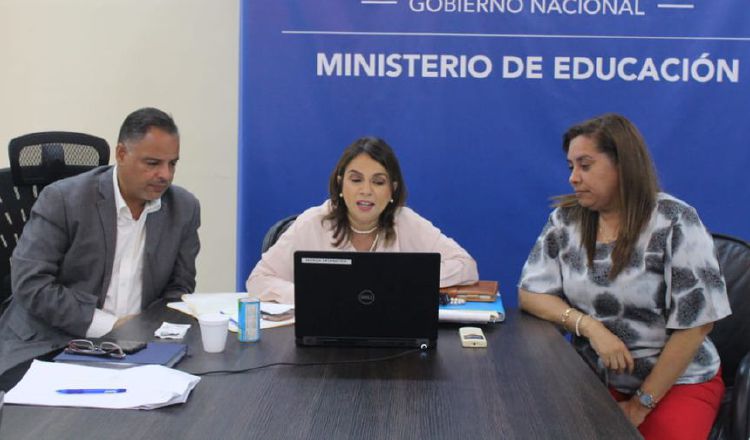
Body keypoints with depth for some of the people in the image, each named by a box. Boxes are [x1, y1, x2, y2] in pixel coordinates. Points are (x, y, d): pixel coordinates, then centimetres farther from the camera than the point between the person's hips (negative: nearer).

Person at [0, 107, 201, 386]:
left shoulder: (184, 208, 2)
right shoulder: (63, 199, -9)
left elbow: (180, 287, 11)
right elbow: (30, 282, -14)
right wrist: (110, 324, -18)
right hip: (50, 346, -4)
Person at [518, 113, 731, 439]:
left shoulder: (674, 223, -13)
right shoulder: (565, 220, 0)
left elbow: (695, 323, -13)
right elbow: (529, 294, 1)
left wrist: (641, 404, -12)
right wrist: (589, 325, -17)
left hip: (677, 382, -3)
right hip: (594, 376, 3)